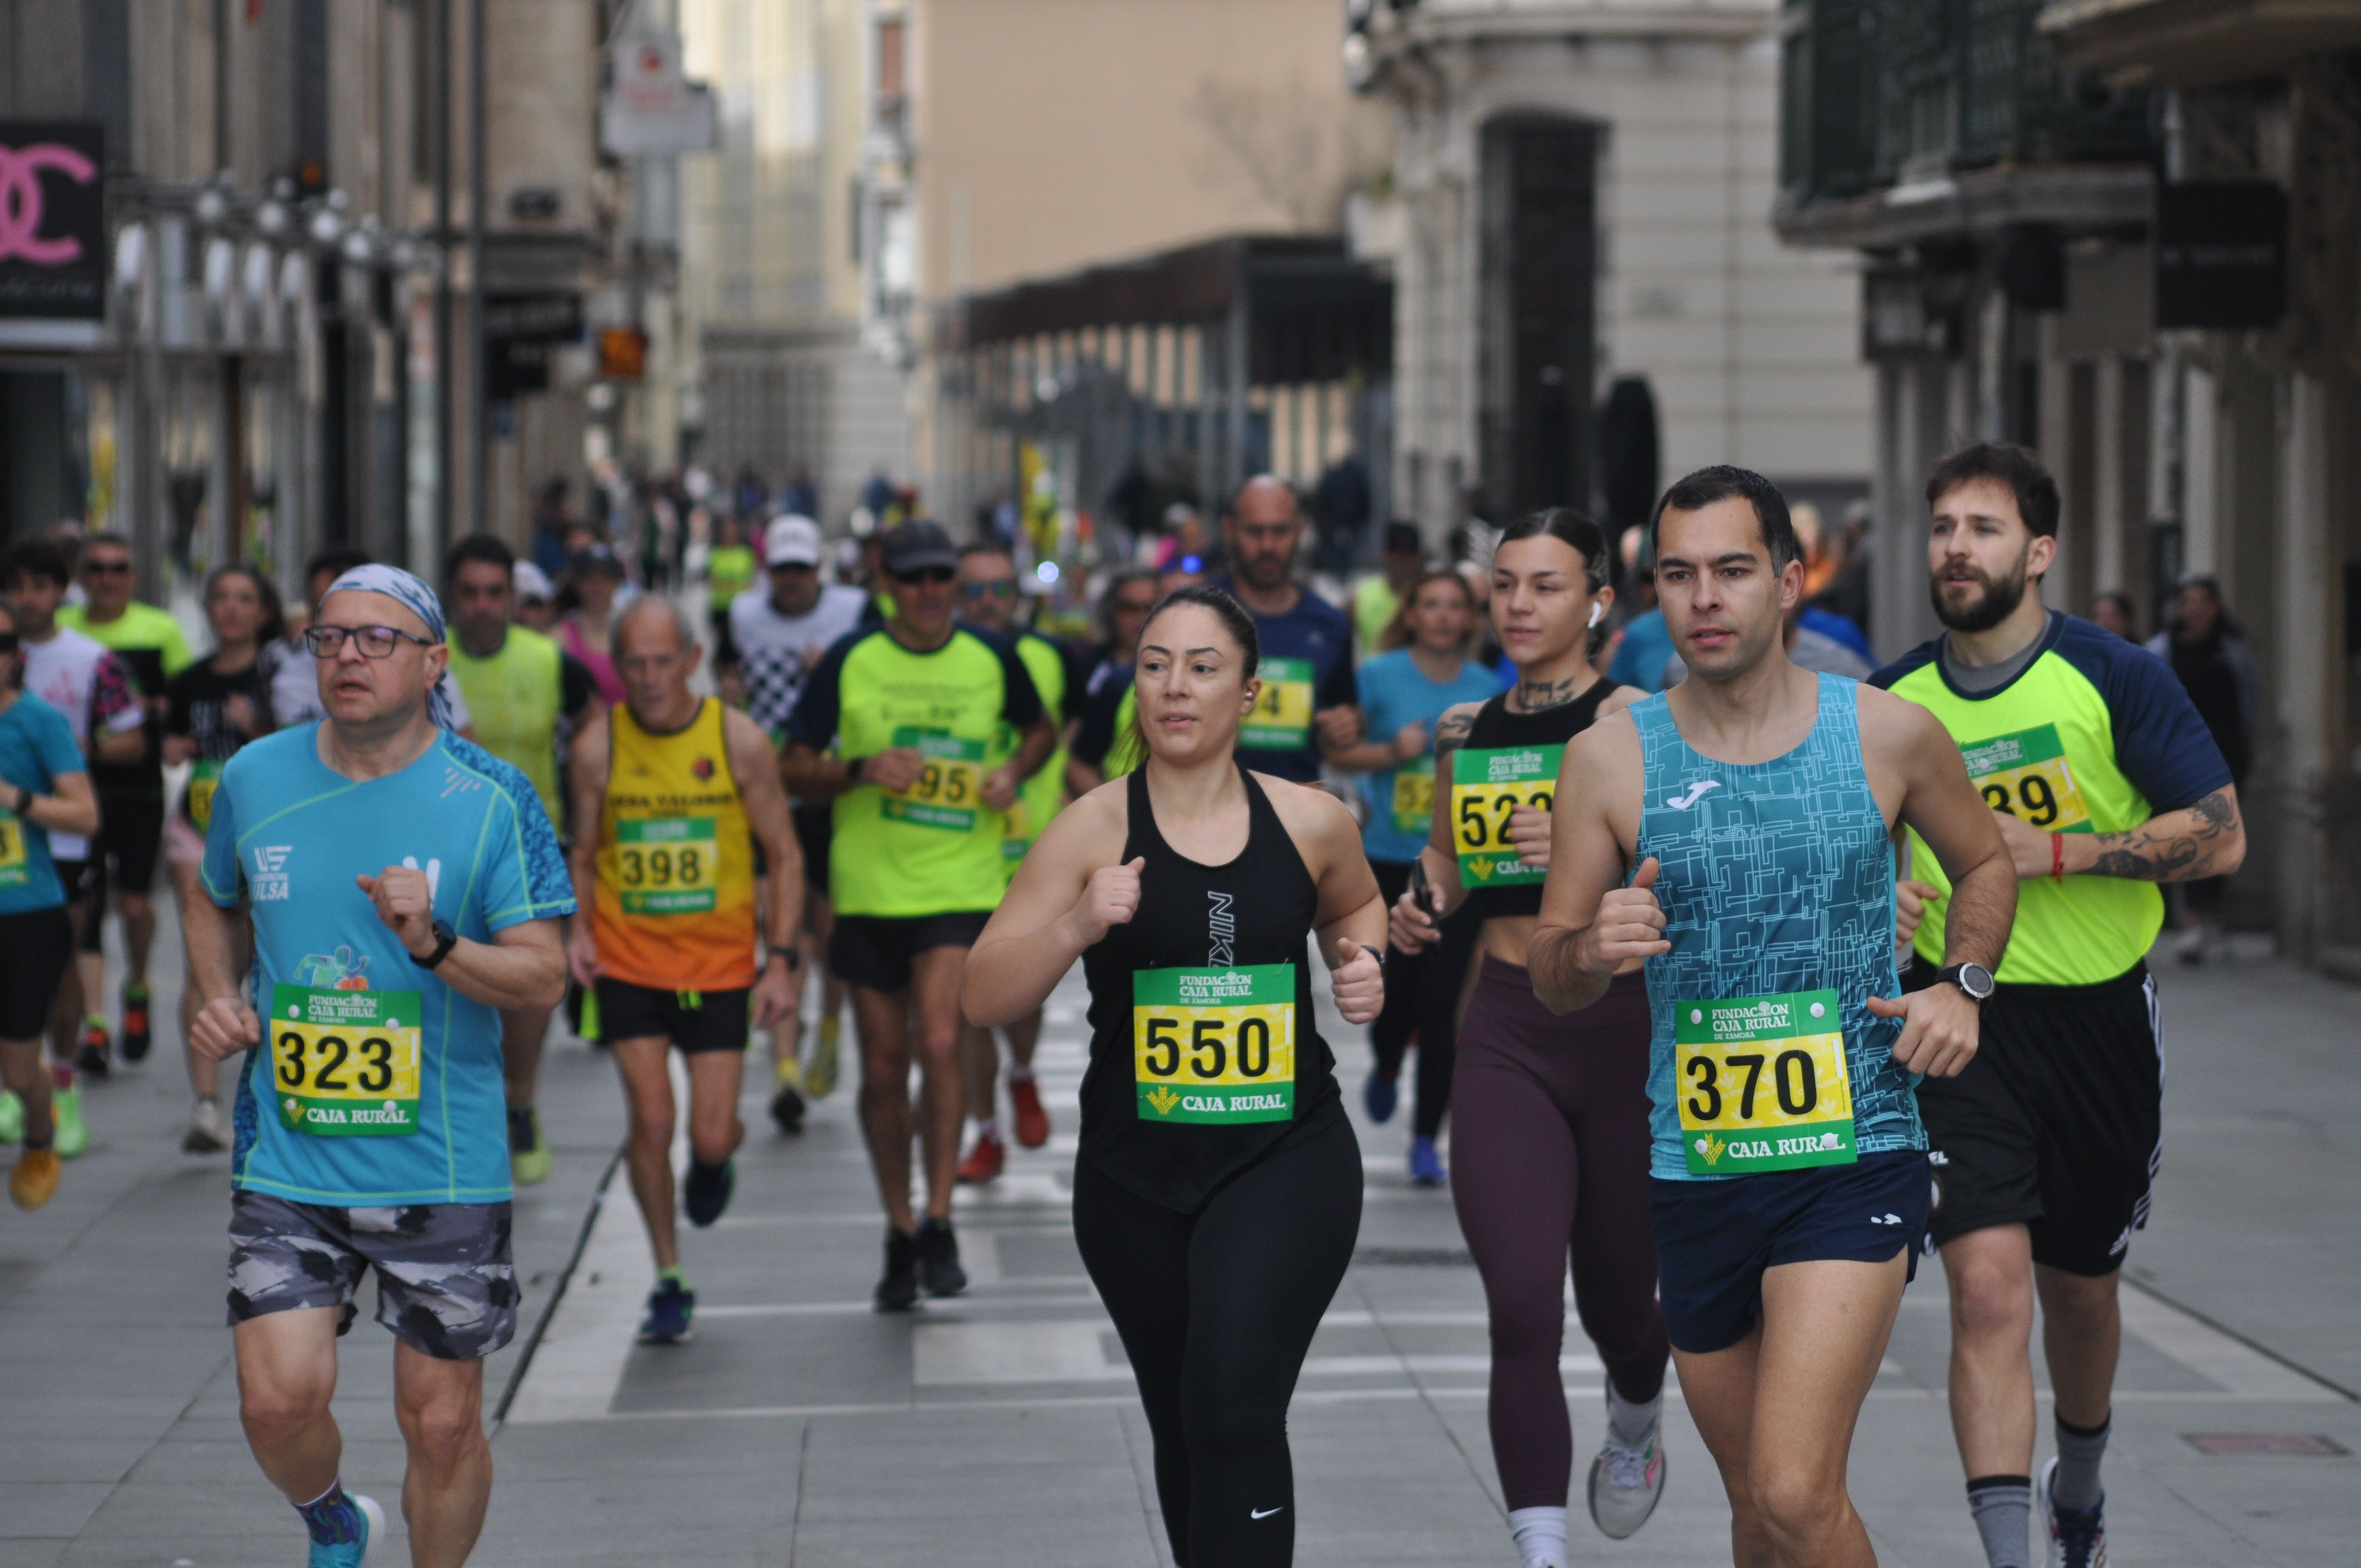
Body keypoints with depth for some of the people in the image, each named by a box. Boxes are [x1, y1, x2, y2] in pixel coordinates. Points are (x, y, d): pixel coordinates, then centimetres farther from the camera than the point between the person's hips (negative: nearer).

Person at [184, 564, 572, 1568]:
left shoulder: (492, 799, -6)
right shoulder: (254, 779, 3)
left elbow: (544, 977, -9)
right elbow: (213, 902, 24)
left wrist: (436, 945, -27)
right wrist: (217, 997, 5)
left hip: (443, 1170, -2)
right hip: (286, 1159, 2)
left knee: (441, 1422, 3)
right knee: (278, 1400, -9)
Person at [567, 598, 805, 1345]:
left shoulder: (740, 741, -7)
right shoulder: (598, 745, -4)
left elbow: (784, 856, 0)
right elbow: (585, 853, 9)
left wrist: (782, 960, -8)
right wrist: (579, 928, -9)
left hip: (721, 964, -1)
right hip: (628, 959, 1)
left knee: (712, 1136, -4)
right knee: (651, 1120, -8)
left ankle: (716, 1161, 36)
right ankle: (669, 1281, 9)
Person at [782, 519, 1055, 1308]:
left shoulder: (993, 659, 3)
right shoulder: (849, 663, 0)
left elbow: (1039, 730, 22)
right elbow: (794, 771, 2)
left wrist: (1015, 773, 0)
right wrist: (861, 771, -16)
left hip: (962, 888, -1)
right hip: (869, 888, 1)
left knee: (939, 1043, -18)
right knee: (883, 1069, 6)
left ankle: (939, 1222, -7)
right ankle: (900, 1232, 21)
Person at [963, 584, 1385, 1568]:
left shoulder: (1310, 823, 1)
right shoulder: (1094, 830, -3)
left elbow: (1354, 906, 26)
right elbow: (983, 1001, -6)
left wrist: (1362, 965, 3)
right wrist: (1076, 924, -22)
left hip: (1285, 1160, -1)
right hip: (1137, 1174, 2)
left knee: (1235, 1406, -20)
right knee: (1184, 1425, 15)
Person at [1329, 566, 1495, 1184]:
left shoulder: (1486, 688, 5)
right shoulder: (1378, 676, -1)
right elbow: (1339, 750, 2)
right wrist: (1391, 753, -14)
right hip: (1390, 861, -1)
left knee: (1441, 1004, -4)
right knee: (1400, 991, -2)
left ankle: (1426, 1139, 6)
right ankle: (1386, 1069, 35)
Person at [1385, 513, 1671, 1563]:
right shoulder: (1463, 732, 9)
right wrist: (1421, 904, 4)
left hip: (1627, 1029, -2)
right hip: (1506, 1039, 3)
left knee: (1617, 1305, 13)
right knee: (1522, 1311, -13)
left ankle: (1636, 1419, 50)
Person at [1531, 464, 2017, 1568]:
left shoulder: (1889, 735, -1)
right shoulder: (1610, 758, 0)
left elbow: (1986, 866, 18)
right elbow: (1550, 984, 5)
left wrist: (1961, 984, 0)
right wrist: (1592, 950, -18)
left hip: (1854, 1157, -3)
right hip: (1695, 1174, 3)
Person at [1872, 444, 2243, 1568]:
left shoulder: (2114, 678, -8)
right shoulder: (1894, 702, 0)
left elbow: (2219, 837, -10)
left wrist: (2054, 852, -19)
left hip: (2099, 1014, 0)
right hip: (1960, 1021, 0)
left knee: (2079, 1286, 17)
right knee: (1989, 1287, -17)